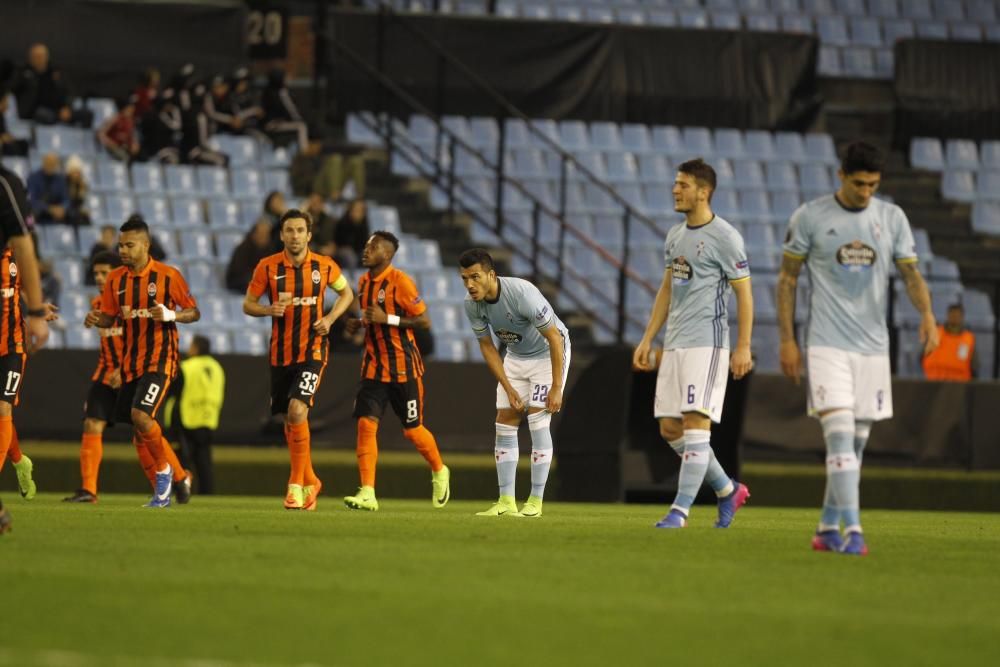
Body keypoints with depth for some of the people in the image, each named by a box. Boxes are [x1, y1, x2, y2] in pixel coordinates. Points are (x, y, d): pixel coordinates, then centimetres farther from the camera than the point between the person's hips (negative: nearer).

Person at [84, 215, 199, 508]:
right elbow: (109, 318, 15)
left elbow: (194, 313, -2)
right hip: (130, 362, 6)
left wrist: (171, 315, -21)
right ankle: (163, 489, 18)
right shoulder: (116, 279, 7)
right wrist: (96, 319, -7)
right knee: (138, 429, 6)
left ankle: (165, 469, -1)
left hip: (159, 360, -6)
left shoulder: (168, 275, -7)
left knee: (140, 414, -23)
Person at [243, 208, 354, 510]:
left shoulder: (325, 266, -3)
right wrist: (269, 310, -17)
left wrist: (330, 318, -3)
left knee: (297, 410, -20)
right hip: (281, 354, 3)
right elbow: (248, 304, 4)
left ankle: (296, 485, -13)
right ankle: (310, 481, 28)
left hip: (312, 351, -3)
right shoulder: (268, 267, -3)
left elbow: (346, 293, 14)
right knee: (289, 420, 9)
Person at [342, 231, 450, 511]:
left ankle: (439, 472, 34)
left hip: (403, 367, -5)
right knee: (366, 423, -11)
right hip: (374, 365, 5)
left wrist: (387, 319, -23)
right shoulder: (364, 281, 8)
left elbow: (424, 321, -15)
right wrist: (358, 323, 2)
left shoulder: (400, 281, -14)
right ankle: (367, 493, -13)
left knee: (413, 430, 6)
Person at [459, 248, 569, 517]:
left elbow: (554, 338, -26)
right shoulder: (472, 305, -16)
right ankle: (506, 501, 2)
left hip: (548, 353, -6)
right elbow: (487, 346, -2)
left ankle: (535, 502, -11)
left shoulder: (522, 293, -34)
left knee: (538, 419, -15)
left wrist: (556, 388, -25)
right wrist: (508, 388, -7)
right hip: (516, 356, 6)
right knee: (505, 422, -1)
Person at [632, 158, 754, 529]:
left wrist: (743, 347, -14)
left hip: (706, 343, -8)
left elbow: (744, 293, -8)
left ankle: (681, 510, -12)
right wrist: (647, 340, 18)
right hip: (674, 345, 8)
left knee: (695, 423, -12)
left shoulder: (724, 237, -8)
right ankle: (728, 491, 20)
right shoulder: (675, 236, 15)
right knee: (669, 428, 6)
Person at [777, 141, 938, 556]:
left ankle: (828, 528, 18)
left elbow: (911, 273, 4)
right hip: (827, 346, -4)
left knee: (855, 444, 7)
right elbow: (787, 278, 4)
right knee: (840, 436, -16)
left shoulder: (892, 218, 6)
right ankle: (852, 530, -20)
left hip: (873, 347, 4)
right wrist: (786, 340, -1)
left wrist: (927, 314, -16)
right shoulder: (810, 217, -2)